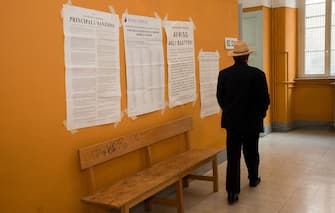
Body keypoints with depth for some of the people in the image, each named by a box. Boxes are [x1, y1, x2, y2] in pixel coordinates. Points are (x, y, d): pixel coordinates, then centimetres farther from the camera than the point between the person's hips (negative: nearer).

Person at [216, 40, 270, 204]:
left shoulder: (224, 74, -5)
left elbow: (220, 98, 3)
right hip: (252, 121, -1)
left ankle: (232, 192, 1)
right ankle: (253, 179, 40)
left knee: (233, 156, 3)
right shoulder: (258, 74, -11)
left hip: (231, 121, 1)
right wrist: (260, 115, 13)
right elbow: (265, 100, -7)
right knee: (251, 152, 19)